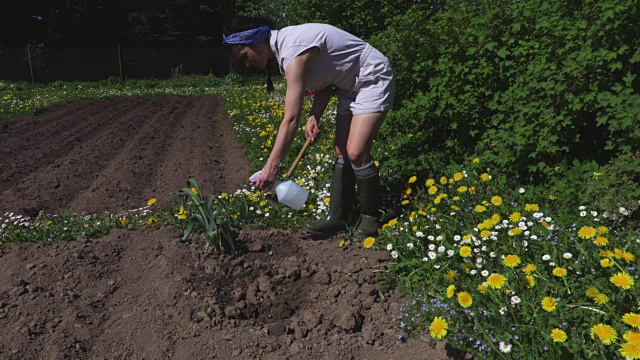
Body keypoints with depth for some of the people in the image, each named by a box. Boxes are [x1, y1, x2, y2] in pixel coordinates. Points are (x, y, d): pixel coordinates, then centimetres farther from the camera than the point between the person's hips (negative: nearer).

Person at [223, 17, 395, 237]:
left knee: (356, 154, -15)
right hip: (350, 86, 10)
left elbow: (291, 118, -32)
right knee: (341, 152, 6)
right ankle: (337, 218, 12)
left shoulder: (293, 53, -28)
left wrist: (271, 167, -31)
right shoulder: (284, 44, 0)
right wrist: (314, 117, -12)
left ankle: (371, 217, 4)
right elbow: (323, 83, 4)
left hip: (373, 80, -10)